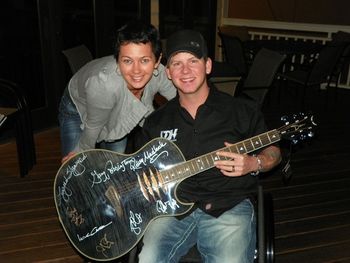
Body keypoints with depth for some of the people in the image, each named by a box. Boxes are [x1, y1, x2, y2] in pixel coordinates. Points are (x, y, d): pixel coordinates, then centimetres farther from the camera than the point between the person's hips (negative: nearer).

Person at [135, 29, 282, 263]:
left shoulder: (243, 110, 4)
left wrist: (254, 164, -10)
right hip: (172, 207, 2)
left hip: (229, 207, -1)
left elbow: (274, 151, 12)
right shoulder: (156, 121, 12)